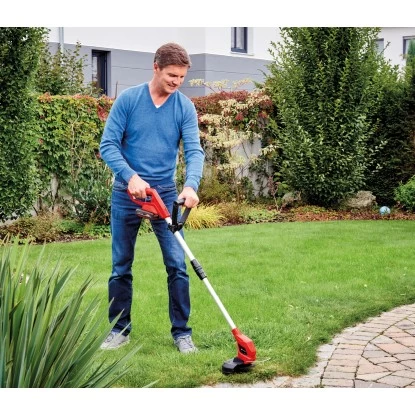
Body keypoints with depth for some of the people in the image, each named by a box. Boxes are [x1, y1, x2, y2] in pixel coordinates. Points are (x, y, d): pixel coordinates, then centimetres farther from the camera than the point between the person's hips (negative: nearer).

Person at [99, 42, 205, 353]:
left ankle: (182, 332, 8)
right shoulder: (128, 99, -6)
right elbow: (108, 145, -9)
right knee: (121, 267, 7)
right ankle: (120, 330, 21)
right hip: (127, 193, 0)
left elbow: (194, 150, -11)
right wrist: (131, 176, -24)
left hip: (165, 194, 1)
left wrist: (191, 185, -30)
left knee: (177, 265, -4)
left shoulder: (185, 107, -3)